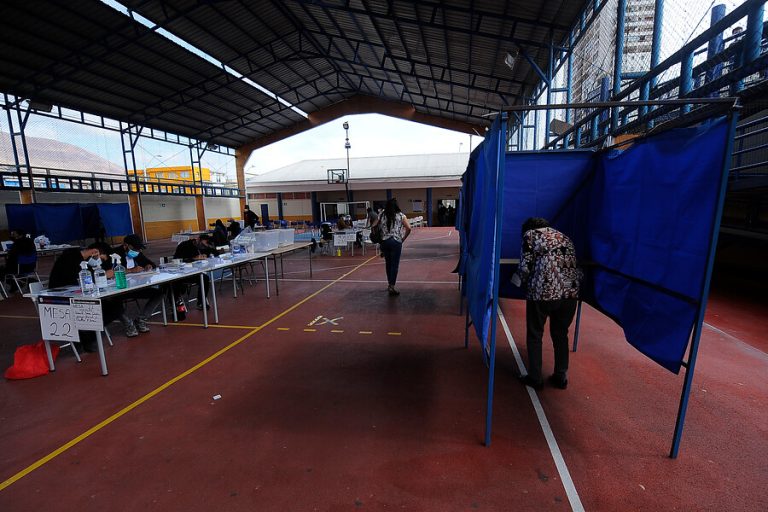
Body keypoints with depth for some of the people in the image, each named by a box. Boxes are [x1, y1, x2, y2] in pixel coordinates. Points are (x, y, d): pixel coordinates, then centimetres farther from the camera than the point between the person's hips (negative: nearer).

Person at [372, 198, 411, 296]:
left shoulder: (382, 216, 7)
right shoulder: (400, 215, -1)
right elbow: (408, 228, -9)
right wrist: (403, 239, 2)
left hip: (384, 242, 4)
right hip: (396, 242, -3)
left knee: (388, 263, 15)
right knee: (395, 265, 1)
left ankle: (390, 284, 25)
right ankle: (392, 286, -3)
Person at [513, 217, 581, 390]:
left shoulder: (530, 234, 8)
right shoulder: (563, 236, 24)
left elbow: (525, 266, -2)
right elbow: (575, 263, 16)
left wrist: (521, 281, 15)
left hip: (542, 291, -5)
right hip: (571, 291, 6)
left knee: (534, 336, 12)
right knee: (561, 335, 22)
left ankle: (535, 379, 21)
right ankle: (561, 377, 31)